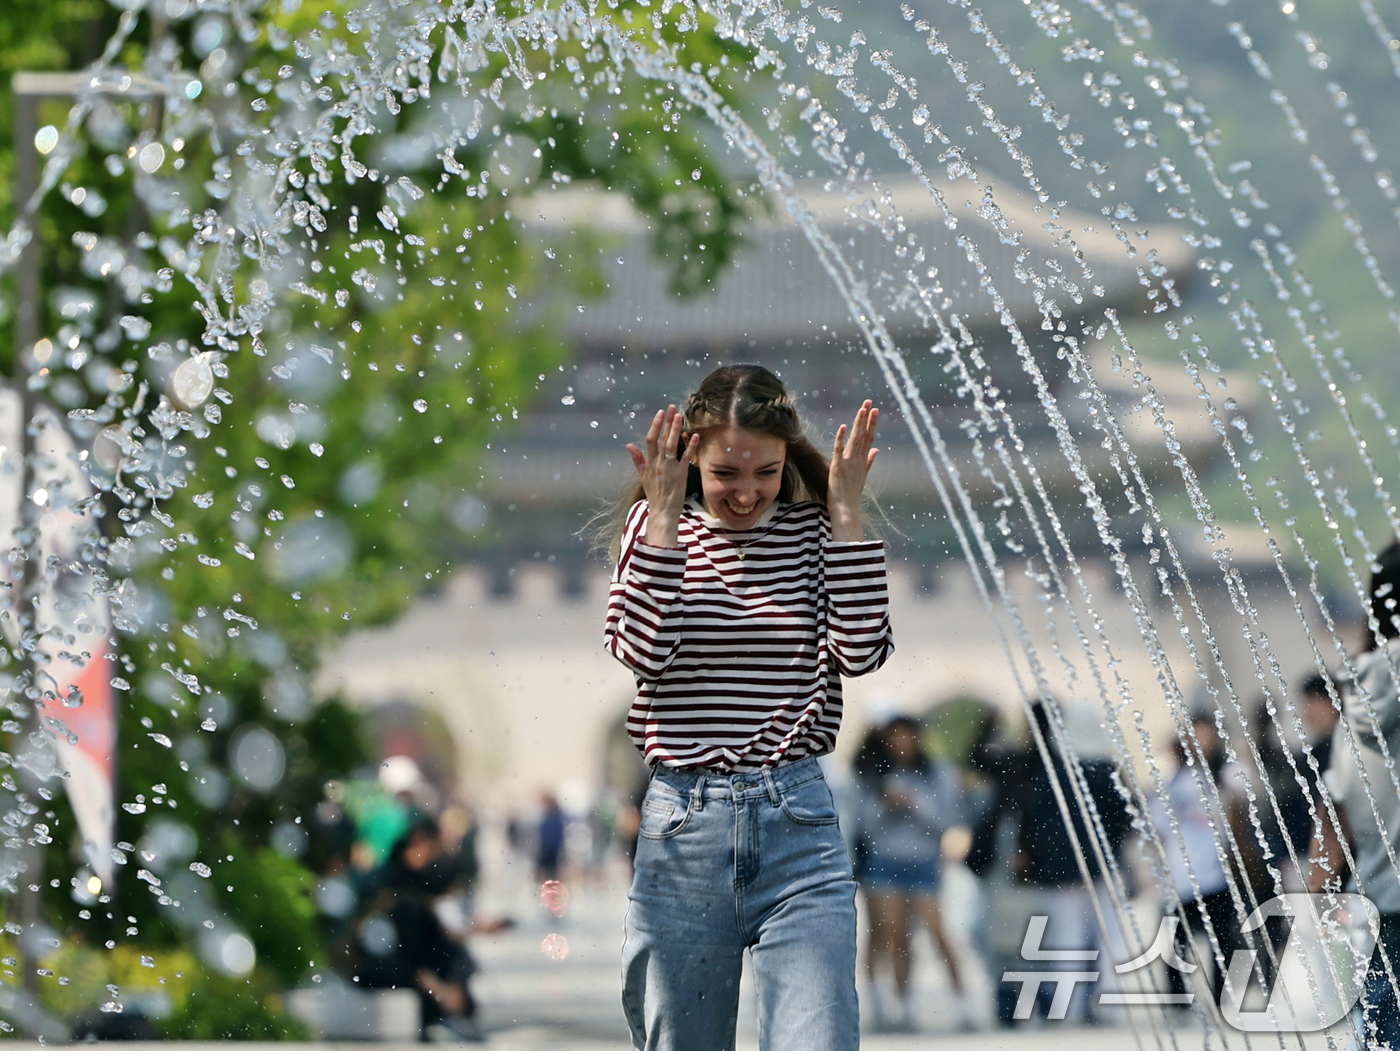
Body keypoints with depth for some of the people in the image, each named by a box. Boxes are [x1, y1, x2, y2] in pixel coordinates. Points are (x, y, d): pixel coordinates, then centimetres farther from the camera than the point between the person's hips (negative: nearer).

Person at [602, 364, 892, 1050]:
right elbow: (643, 650, -10)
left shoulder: (816, 531, 6)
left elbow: (860, 652, -6)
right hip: (682, 824, 0)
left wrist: (846, 512, -7)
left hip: (798, 822, 0)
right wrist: (663, 514, -11)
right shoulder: (656, 529, 5)